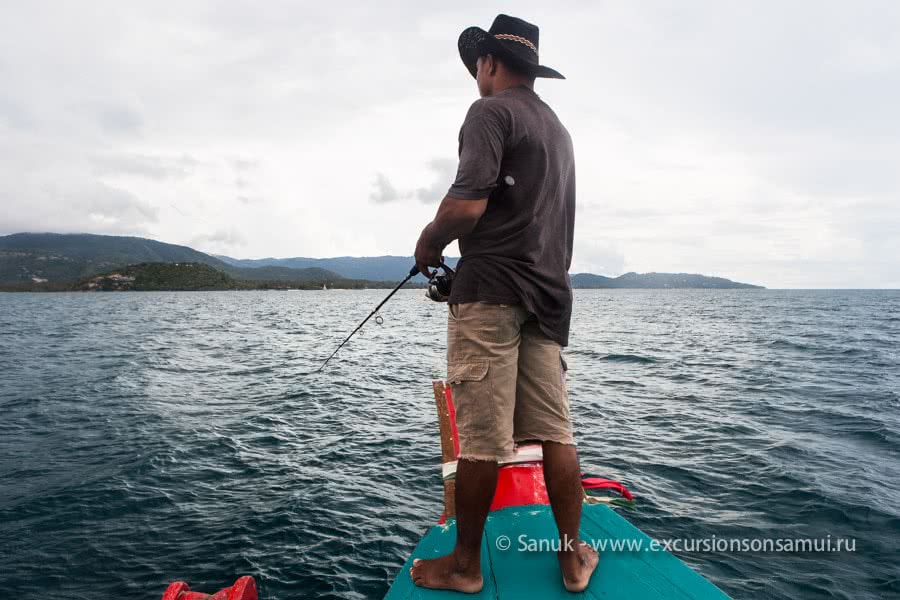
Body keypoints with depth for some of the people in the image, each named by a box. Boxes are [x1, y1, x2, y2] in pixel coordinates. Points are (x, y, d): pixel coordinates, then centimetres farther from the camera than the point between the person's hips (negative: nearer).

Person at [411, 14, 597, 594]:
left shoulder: (491, 111, -3)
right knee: (555, 430, 9)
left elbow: (468, 205, -17)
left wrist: (429, 244, 1)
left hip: (493, 289, -8)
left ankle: (465, 565, 11)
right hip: (550, 291, 8)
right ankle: (575, 555, 17)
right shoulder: (557, 126, 23)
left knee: (482, 435, -2)